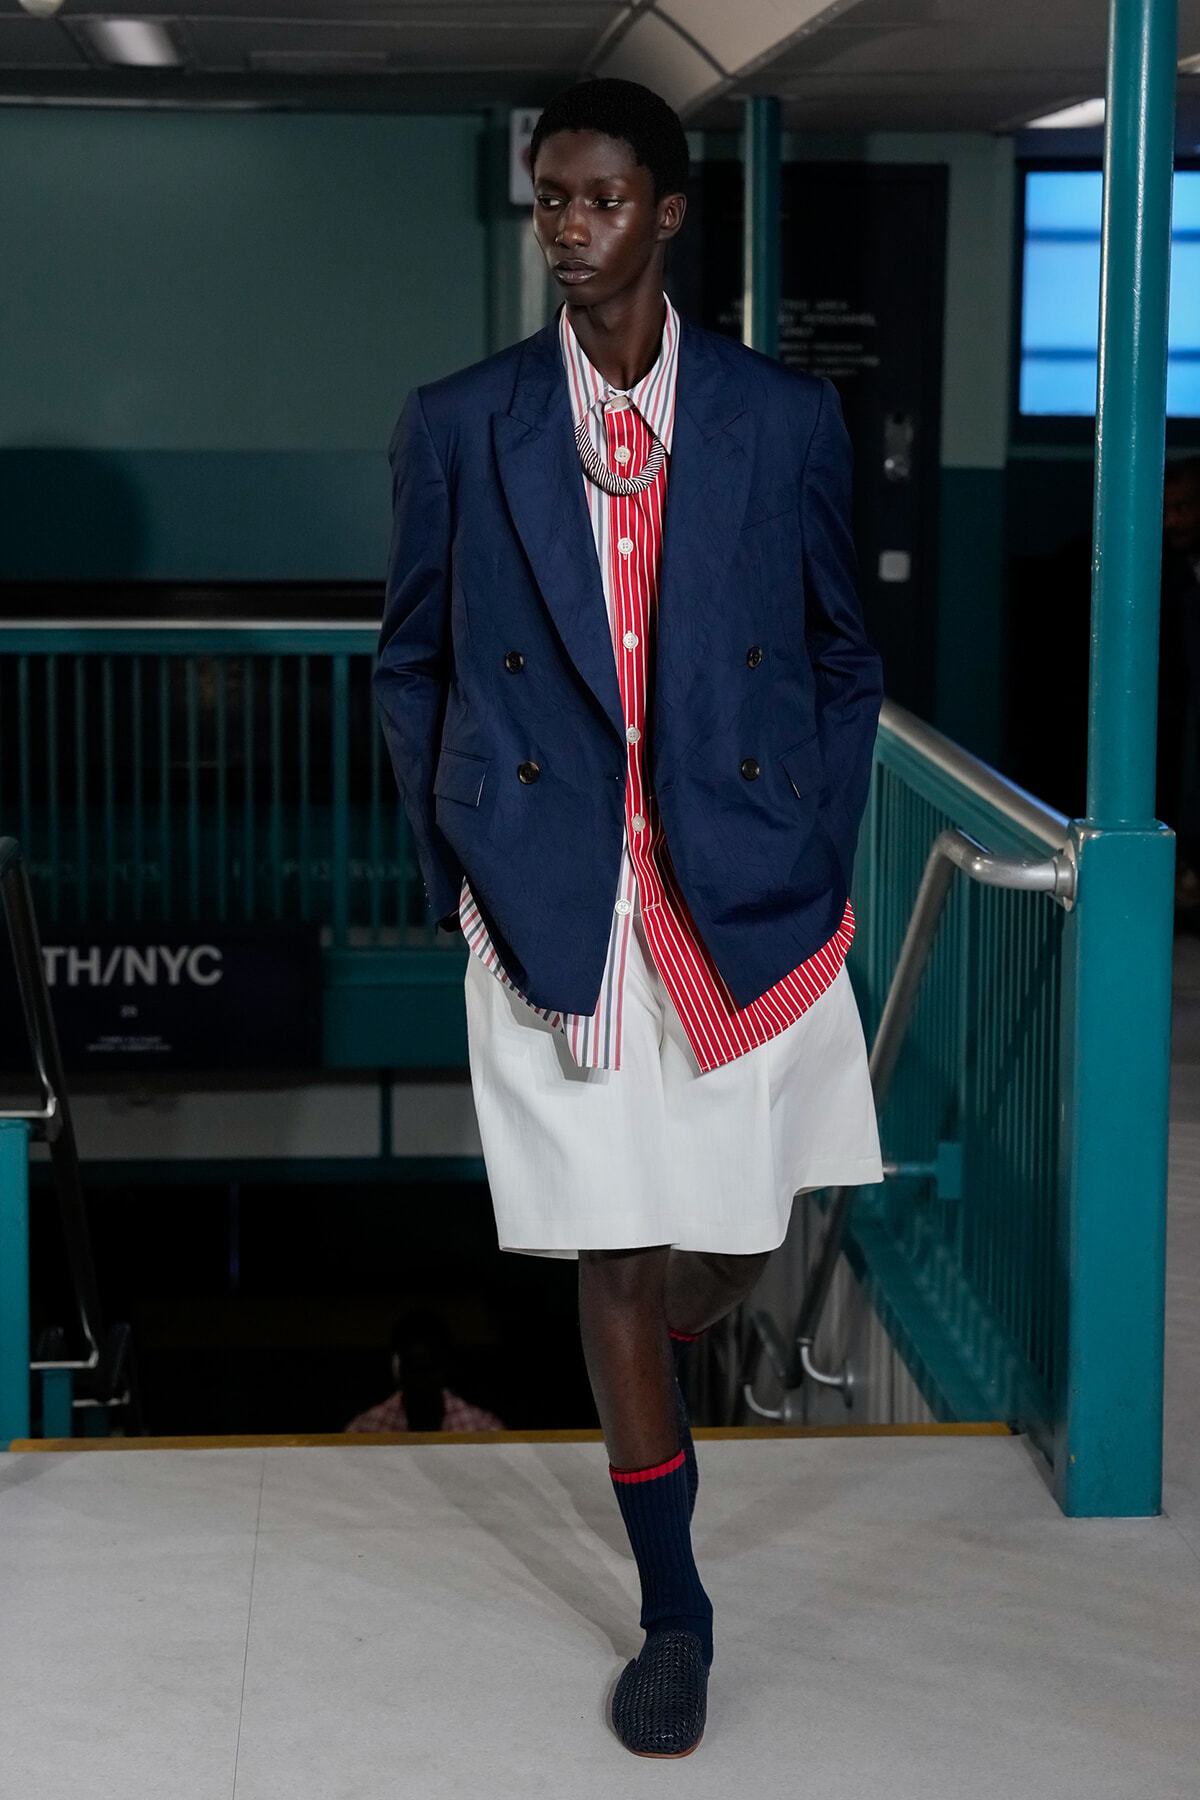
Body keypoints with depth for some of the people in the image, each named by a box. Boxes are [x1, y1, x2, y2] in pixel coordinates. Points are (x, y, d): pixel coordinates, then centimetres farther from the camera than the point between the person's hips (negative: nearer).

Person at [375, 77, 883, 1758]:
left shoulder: (786, 419, 0)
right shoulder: (461, 422, 0)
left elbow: (842, 660, 9)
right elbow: (414, 664, 9)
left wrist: (821, 862, 1)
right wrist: (458, 871, 1)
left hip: (746, 901, 1)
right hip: (555, 907, -1)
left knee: (733, 1235, 9)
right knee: (613, 1254, 3)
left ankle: (641, 1362, 46)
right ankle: (673, 1608, 18)